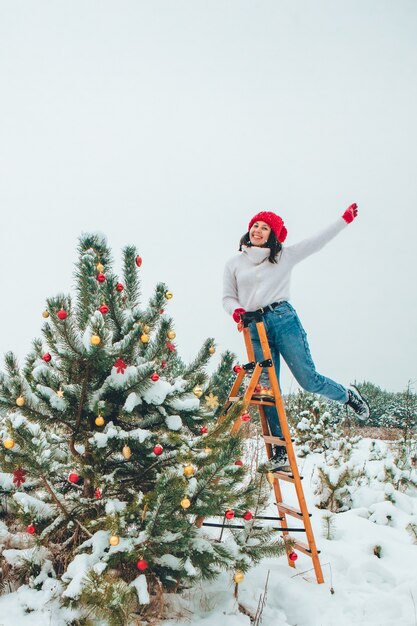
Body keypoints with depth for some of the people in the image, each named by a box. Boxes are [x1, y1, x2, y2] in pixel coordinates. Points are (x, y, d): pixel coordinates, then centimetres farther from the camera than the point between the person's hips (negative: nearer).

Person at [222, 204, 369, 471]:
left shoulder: (285, 256, 11)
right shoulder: (234, 264, 15)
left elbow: (318, 241, 12)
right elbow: (228, 297, 14)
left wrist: (345, 219, 10)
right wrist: (236, 310, -8)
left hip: (284, 319, -2)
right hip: (255, 330, 2)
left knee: (309, 380, -7)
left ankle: (349, 395, 24)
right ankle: (281, 451, 4)